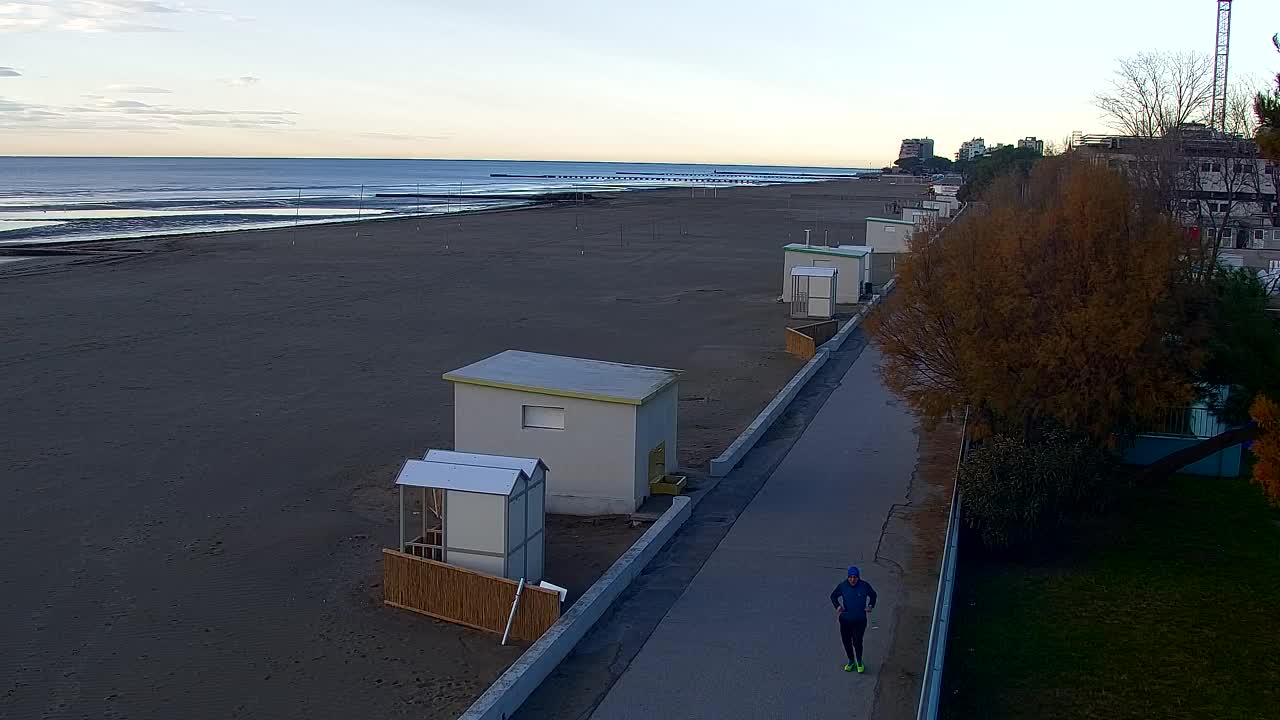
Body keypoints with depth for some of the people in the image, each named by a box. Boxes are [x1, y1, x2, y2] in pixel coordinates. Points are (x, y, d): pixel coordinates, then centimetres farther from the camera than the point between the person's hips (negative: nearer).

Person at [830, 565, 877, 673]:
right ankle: (851, 662, 32)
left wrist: (870, 606, -3)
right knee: (846, 641, 10)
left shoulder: (865, 586, -9)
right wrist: (837, 606, -7)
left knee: (857, 641, -8)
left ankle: (859, 662, 17)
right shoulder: (842, 586, -7)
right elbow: (833, 596, 10)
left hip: (860, 620, -2)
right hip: (845, 619, 2)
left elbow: (873, 595, 11)